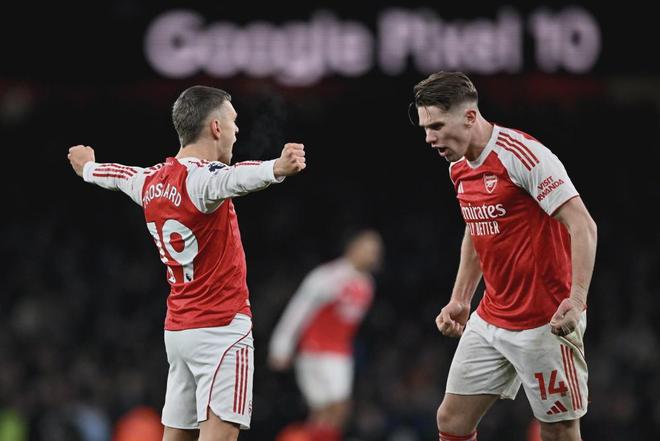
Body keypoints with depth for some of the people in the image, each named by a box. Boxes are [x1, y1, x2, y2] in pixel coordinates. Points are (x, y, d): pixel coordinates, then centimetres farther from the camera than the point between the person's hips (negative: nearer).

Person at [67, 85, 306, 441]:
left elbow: (117, 175, 33)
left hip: (177, 329, 9)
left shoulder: (150, 181, 9)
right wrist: (276, 169, -61)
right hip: (221, 328, -9)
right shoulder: (201, 177, -17)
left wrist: (88, 167, 56)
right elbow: (231, 179, -41)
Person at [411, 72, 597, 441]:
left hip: (544, 323, -8)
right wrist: (460, 300, 17)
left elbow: (583, 226, -21)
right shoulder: (459, 168, 8)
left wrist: (576, 300, -30)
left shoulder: (523, 155, -18)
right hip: (490, 321, 8)